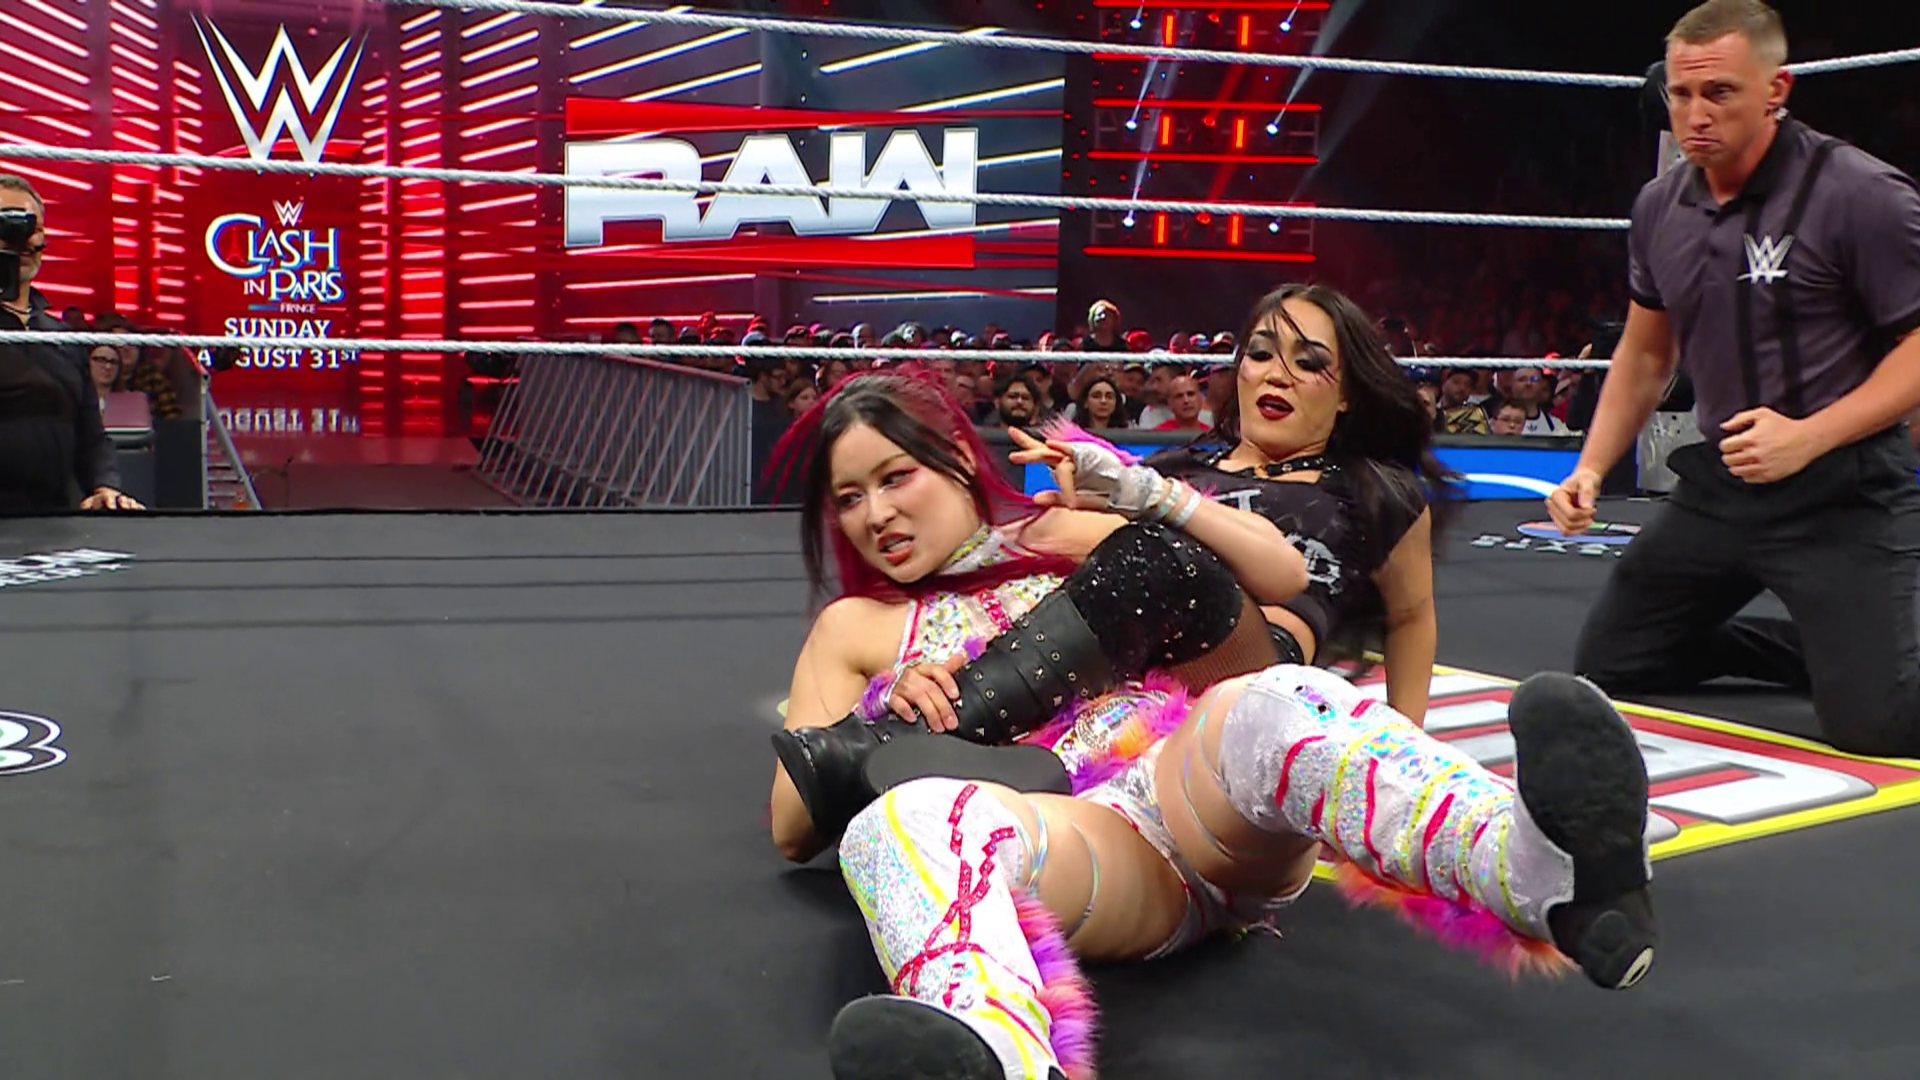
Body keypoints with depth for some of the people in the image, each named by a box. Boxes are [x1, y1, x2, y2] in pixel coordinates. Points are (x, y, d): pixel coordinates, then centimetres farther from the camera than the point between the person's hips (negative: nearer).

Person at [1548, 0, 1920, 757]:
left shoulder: (1858, 194, -15)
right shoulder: (1660, 208, 6)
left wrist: (1808, 436, -25)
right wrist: (1592, 468, 9)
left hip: (1842, 487, -7)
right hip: (1718, 483, 7)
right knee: (1603, 672, 11)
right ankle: (1820, 649, 27)